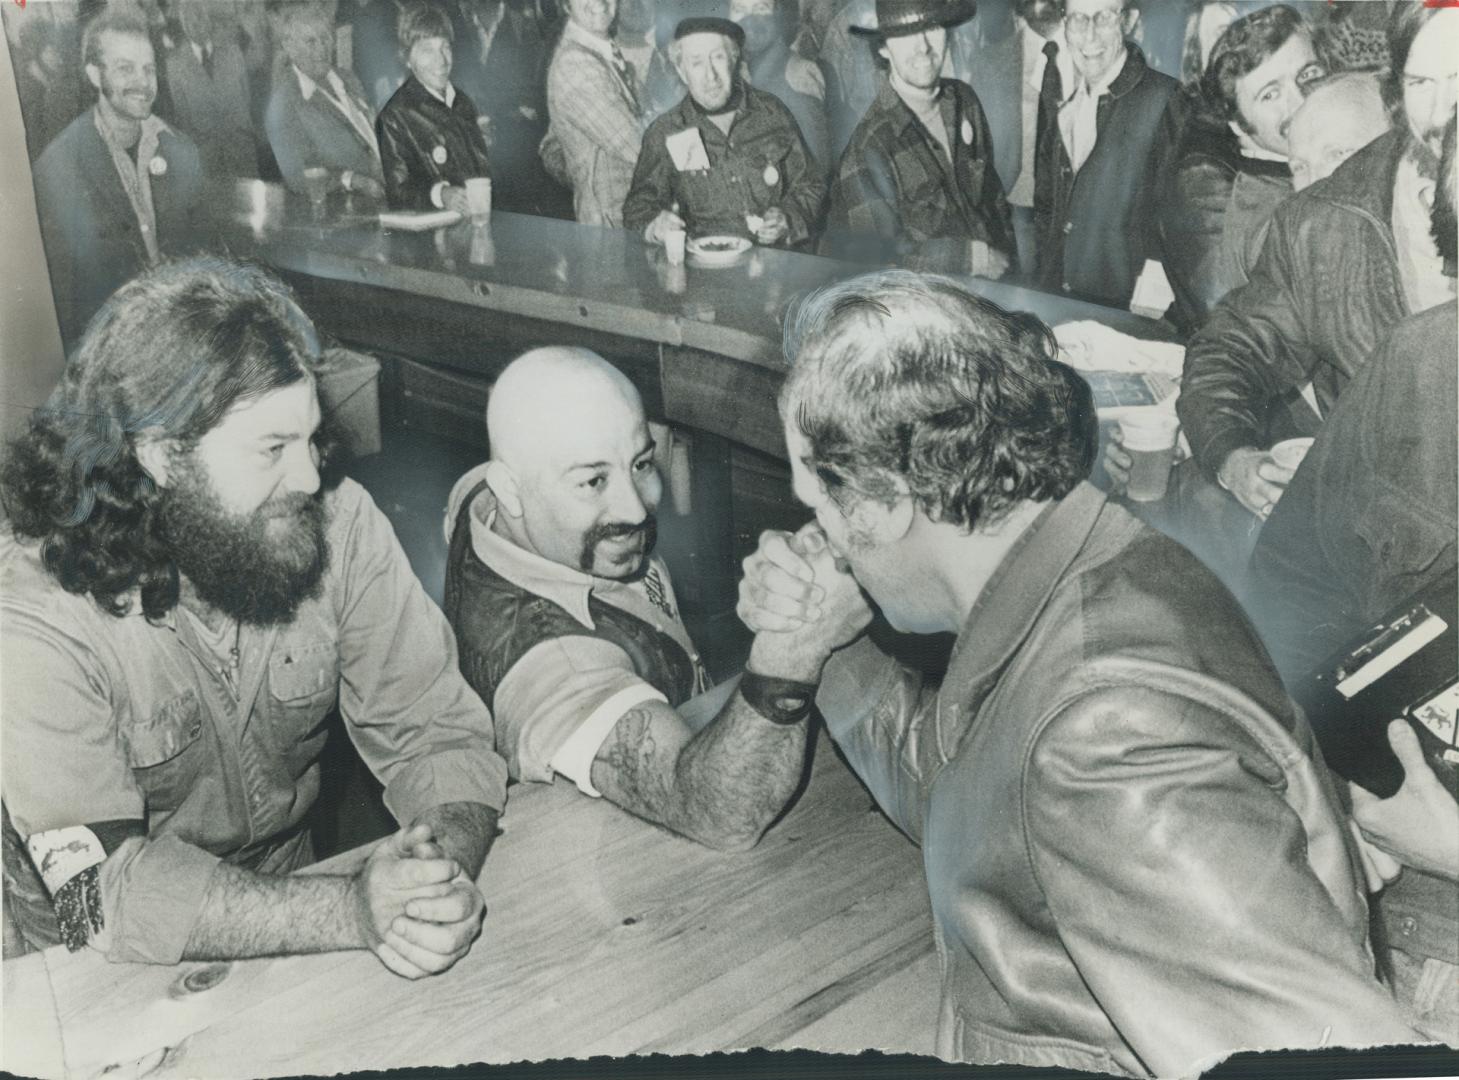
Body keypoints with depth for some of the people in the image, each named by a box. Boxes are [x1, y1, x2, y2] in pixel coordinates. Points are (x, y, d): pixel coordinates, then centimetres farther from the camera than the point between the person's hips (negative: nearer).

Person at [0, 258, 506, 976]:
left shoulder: (339, 525, -14)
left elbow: (438, 730, -11)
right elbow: (102, 891, -27)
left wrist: (446, 864, -32)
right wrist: (355, 912, -38)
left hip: (287, 887, 2)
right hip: (107, 970, -1)